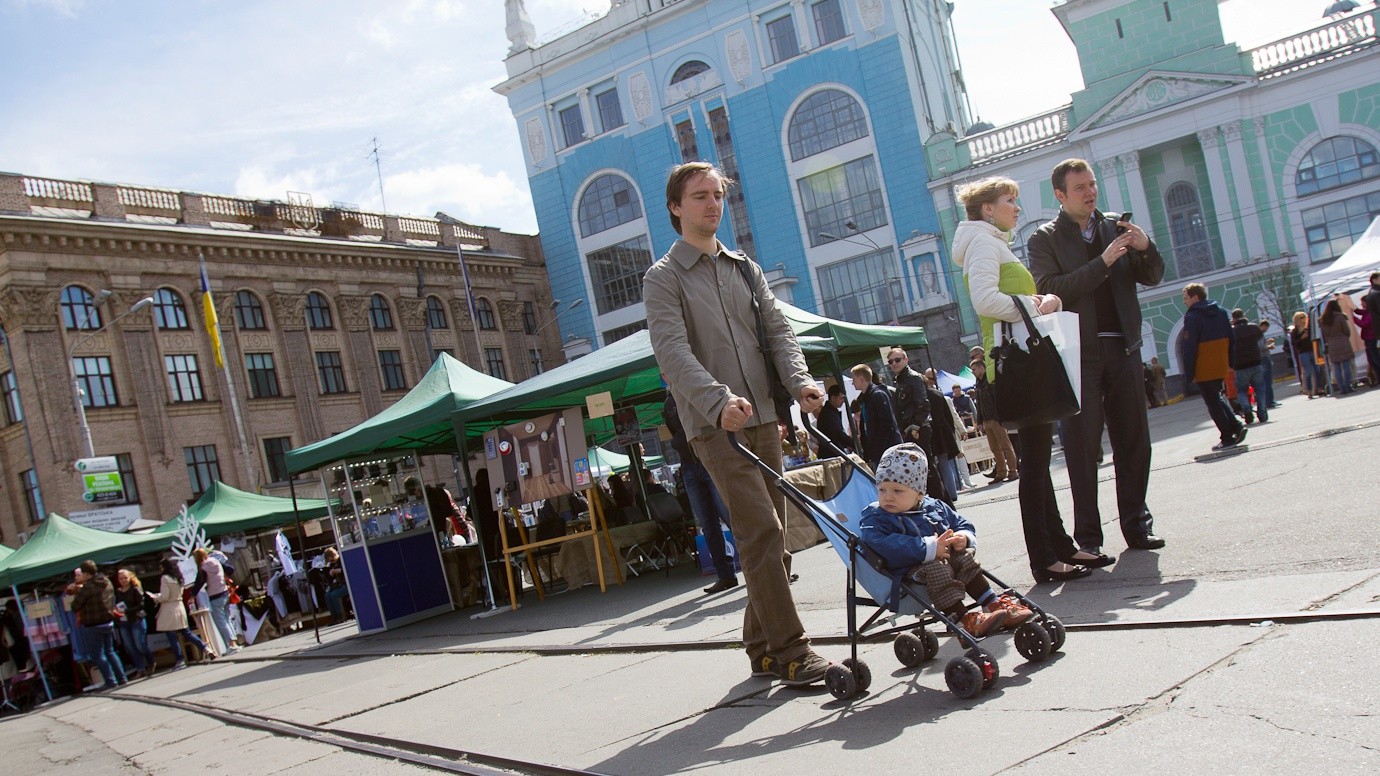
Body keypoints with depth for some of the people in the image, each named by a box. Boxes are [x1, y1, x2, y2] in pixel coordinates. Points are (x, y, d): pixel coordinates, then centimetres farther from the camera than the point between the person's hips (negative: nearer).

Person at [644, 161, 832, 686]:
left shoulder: (746, 268, 18)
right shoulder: (663, 278, -1)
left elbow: (778, 332, 10)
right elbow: (673, 352, -15)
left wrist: (800, 382, -10)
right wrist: (719, 401, -31)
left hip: (762, 418, 6)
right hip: (714, 426, -6)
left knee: (769, 535, 8)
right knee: (761, 530, -15)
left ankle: (763, 647, 18)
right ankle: (789, 651, -12)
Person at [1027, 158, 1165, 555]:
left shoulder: (1115, 228, 13)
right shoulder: (1044, 239, 1)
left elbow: (1152, 277, 12)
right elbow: (1052, 289, -13)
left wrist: (1145, 247, -8)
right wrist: (1103, 262, -19)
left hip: (1123, 347, 4)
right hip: (1079, 353, -4)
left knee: (1134, 440, 5)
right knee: (1083, 447, -2)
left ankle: (1137, 524, 16)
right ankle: (1088, 537, 3)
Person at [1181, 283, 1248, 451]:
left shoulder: (1192, 317, -12)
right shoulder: (1221, 312, 10)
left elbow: (1189, 347, -16)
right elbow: (1231, 340, 13)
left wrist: (1189, 372, -11)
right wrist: (1230, 361, 18)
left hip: (1204, 369, -7)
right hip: (1221, 366, 7)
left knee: (1213, 403, 2)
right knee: (1217, 397, 23)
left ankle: (1228, 438, 4)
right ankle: (1236, 425, 8)